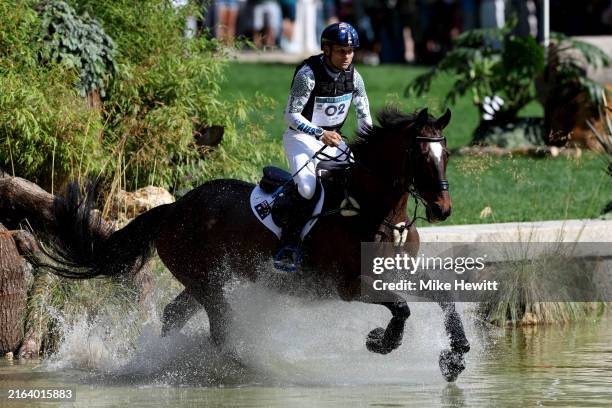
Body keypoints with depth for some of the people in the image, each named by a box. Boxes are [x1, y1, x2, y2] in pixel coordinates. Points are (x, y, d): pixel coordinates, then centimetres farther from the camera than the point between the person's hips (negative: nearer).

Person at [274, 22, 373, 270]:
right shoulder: (308, 74, -20)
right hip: (302, 136, -6)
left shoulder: (353, 76, -2)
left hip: (332, 138, 6)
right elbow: (291, 114, -19)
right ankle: (289, 245, -24)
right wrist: (320, 134, -29)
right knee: (306, 187, -29)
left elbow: (364, 115, 11)